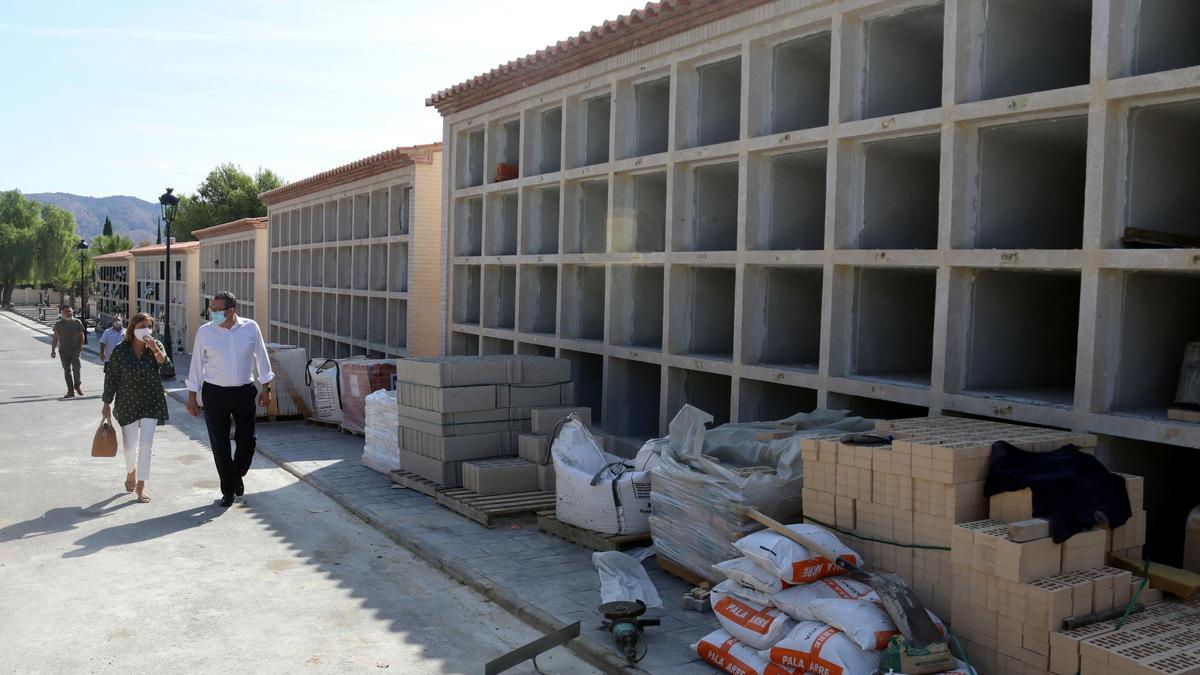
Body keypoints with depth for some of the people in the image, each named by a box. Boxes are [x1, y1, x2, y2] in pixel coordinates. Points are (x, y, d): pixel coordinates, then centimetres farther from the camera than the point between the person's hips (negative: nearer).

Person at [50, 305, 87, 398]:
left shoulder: (77, 322, 4)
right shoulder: (58, 323, 4)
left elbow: (82, 335, 9)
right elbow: (55, 337, 5)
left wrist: (81, 345, -3)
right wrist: (53, 350, 1)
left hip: (75, 349, -1)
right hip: (63, 350, 1)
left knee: (76, 368, -11)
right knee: (67, 371, 4)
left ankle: (77, 385, 15)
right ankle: (70, 391, 9)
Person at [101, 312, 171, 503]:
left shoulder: (156, 346, -4)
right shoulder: (120, 351, -6)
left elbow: (164, 363, -22)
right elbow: (110, 378, 0)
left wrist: (155, 350, -41)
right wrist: (107, 403, 0)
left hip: (151, 403, 0)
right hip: (127, 404, 0)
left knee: (146, 444, -4)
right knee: (130, 446, 7)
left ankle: (141, 486, 6)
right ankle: (131, 472, 39)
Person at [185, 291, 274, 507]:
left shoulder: (251, 328, -4)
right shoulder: (204, 332, -6)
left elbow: (261, 357, 5)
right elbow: (197, 364, 1)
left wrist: (266, 388, 5)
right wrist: (192, 398, 1)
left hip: (244, 392, 1)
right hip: (215, 393, -1)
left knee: (247, 439, 4)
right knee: (220, 443, 3)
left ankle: (237, 475, 32)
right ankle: (228, 490, 17)